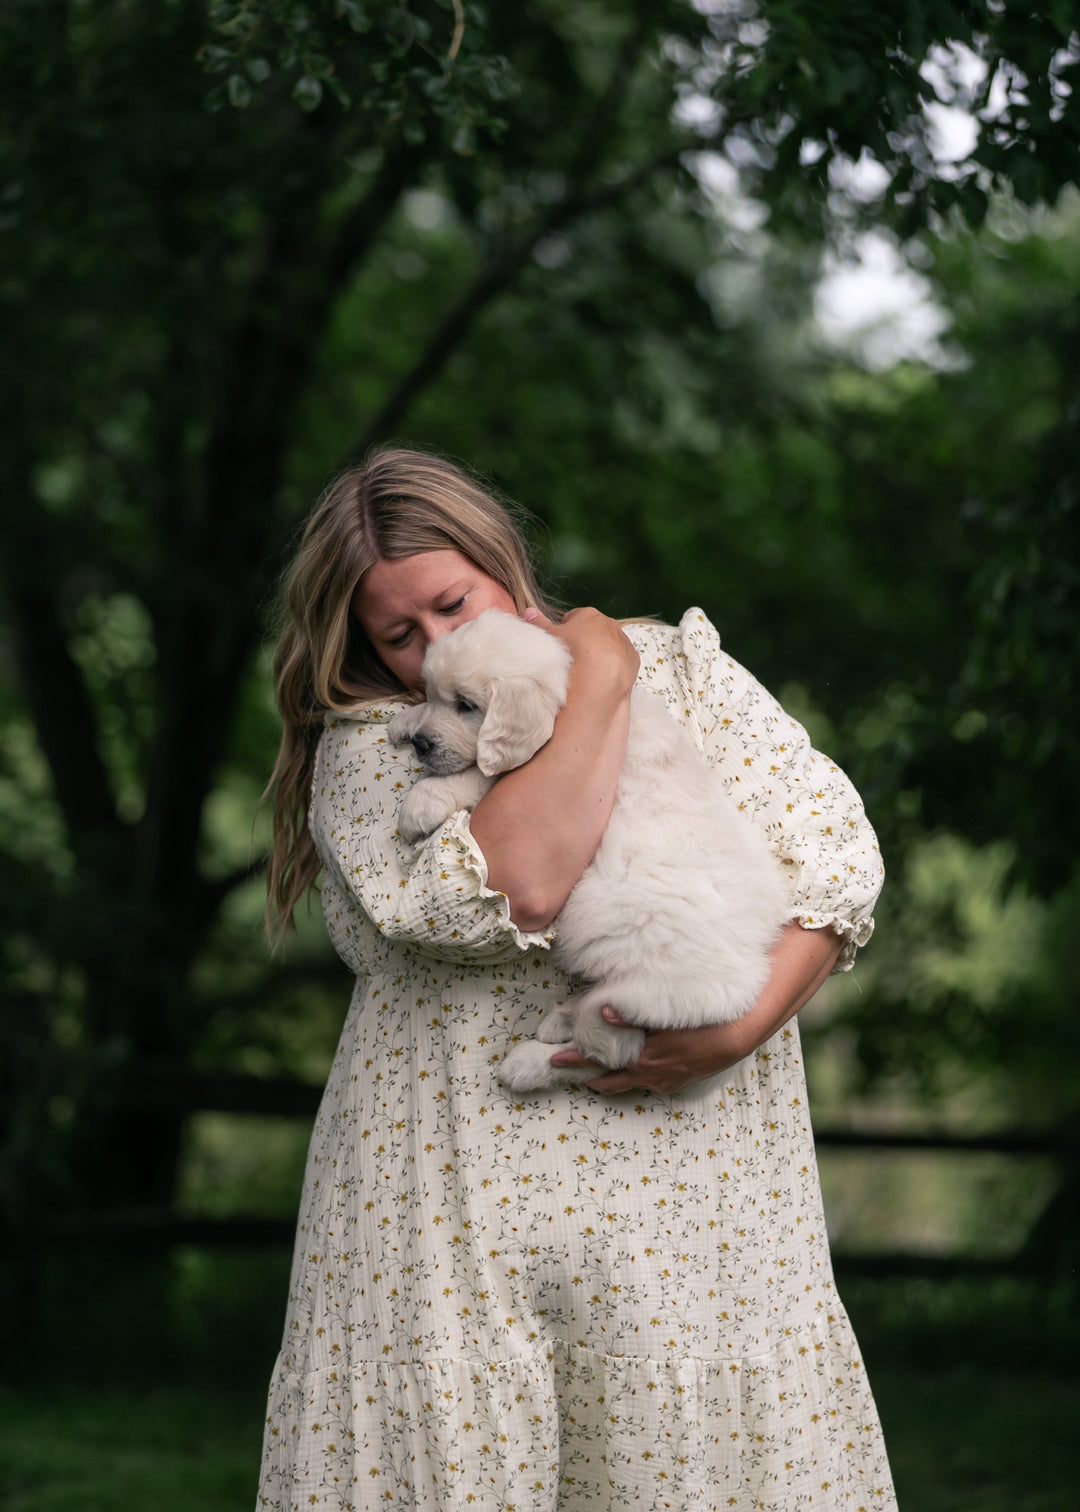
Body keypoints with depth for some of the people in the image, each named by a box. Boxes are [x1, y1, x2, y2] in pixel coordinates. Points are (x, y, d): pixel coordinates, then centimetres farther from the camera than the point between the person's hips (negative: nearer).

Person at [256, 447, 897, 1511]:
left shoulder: (682, 669, 9)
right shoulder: (363, 749, 1)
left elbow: (832, 850, 2)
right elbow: (509, 889, -18)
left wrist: (738, 1030, -13)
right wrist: (599, 682, -8)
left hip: (694, 1195, 1)